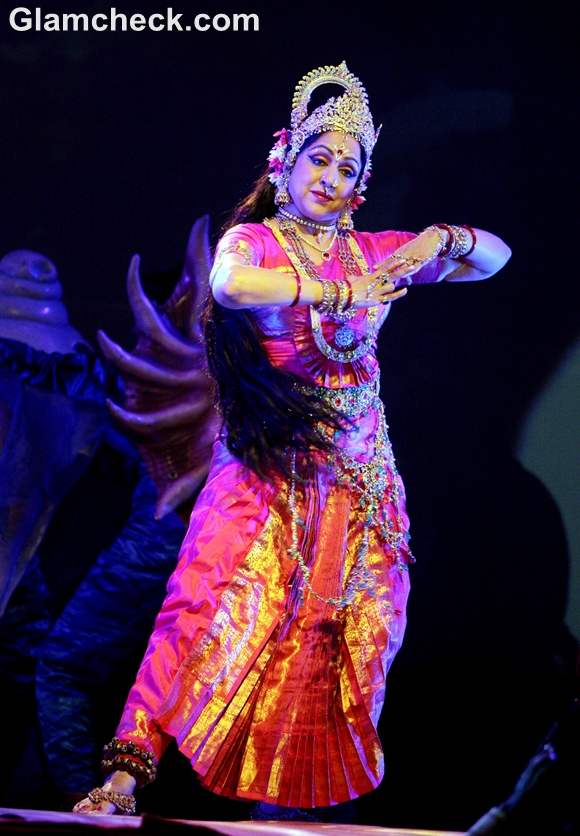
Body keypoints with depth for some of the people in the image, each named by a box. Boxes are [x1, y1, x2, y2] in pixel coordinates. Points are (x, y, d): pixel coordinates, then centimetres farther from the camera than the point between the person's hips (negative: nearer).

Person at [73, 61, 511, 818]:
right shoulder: (253, 239, 2)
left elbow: (496, 256, 17)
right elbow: (227, 282, -24)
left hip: (358, 473, 4)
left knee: (349, 634, 1)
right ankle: (127, 776, -20)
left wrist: (443, 240, -4)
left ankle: (324, 796, 9)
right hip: (268, 466, -4)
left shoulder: (370, 252, 13)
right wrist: (337, 293, -25)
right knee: (214, 610, -16)